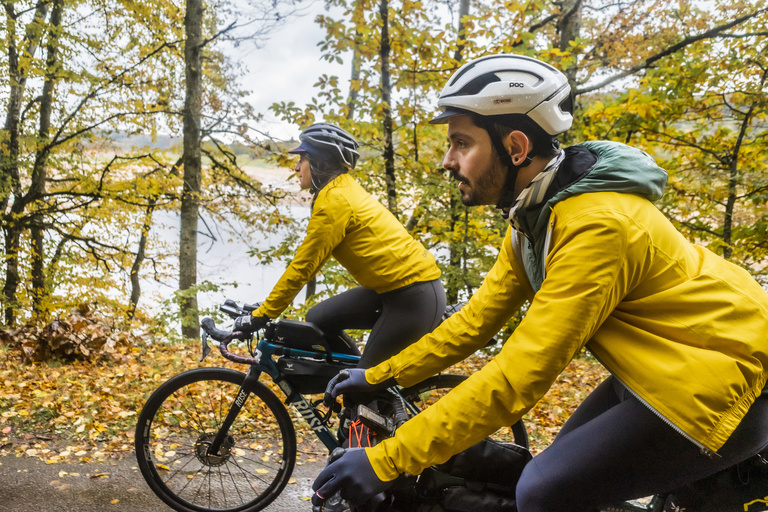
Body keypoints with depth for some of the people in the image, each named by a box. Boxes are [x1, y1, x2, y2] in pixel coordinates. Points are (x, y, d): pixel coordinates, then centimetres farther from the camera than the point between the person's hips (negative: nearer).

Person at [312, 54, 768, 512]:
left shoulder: (597, 225, -30)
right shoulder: (533, 214, 0)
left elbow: (519, 377, -32)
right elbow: (480, 316, 4)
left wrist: (386, 460, -29)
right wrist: (378, 376, 5)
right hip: (659, 366, 9)